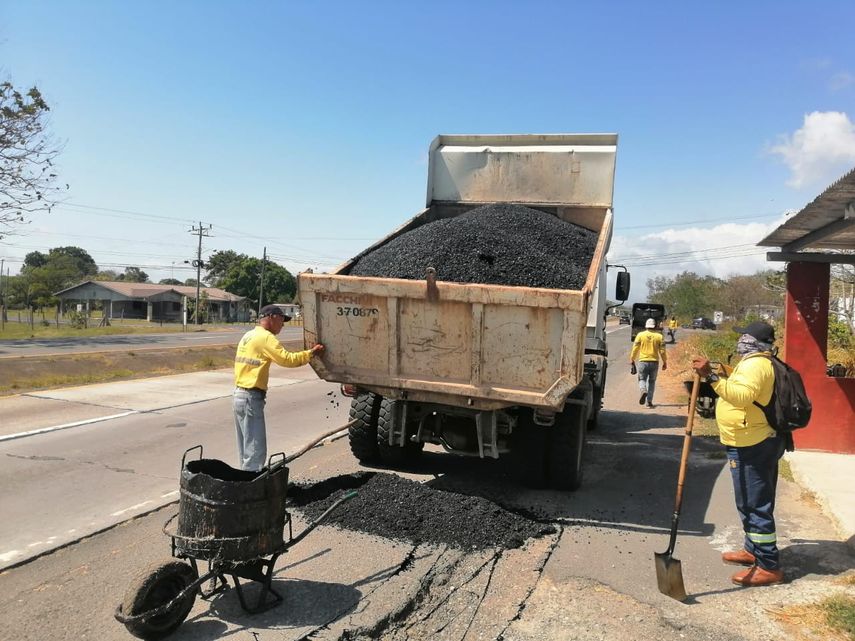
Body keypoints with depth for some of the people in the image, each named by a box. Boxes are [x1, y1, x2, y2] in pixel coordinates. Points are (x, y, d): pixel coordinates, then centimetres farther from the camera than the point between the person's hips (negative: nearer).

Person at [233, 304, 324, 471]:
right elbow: (287, 359, -18)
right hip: (251, 398, -10)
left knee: (247, 450, 15)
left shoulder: (249, 335, 17)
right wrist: (311, 352, -8)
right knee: (256, 452, -8)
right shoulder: (265, 337, -12)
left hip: (239, 395, 10)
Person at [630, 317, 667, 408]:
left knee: (642, 379, 10)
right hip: (654, 362, 1)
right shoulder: (659, 336, 2)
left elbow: (635, 349, -1)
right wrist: (665, 362, 13)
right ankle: (649, 401, 10)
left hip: (643, 361, -1)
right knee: (651, 381, 13)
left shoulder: (640, 335, -1)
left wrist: (632, 360, 7)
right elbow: (662, 351, 2)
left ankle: (643, 391, -22)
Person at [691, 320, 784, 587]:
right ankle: (753, 549, 35)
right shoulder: (761, 363, 16)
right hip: (763, 442, 11)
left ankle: (769, 567, -1)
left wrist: (711, 376, -42)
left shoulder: (755, 365, -19)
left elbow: (742, 395, -37)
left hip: (751, 447, -11)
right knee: (756, 501, 21)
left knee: (754, 504, -6)